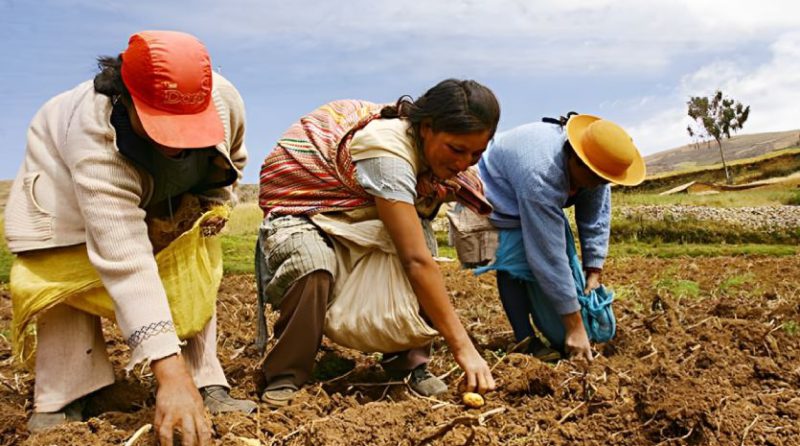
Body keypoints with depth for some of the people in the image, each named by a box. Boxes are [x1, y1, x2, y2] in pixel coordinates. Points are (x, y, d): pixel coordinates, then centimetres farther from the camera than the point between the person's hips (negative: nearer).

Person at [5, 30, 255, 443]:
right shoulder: (96, 137, -47)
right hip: (65, 177, -3)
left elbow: (232, 160, -3)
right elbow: (124, 262, -55)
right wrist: (170, 373, -60)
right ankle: (63, 401, -4)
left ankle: (206, 386, -1)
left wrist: (213, 205, -17)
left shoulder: (225, 100, -33)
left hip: (165, 194, 4)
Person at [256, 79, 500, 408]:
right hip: (299, 206, -7)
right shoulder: (388, 150, -35)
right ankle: (285, 376, -14)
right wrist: (463, 347, -37)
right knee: (313, 268, -38)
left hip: (353, 213, 7)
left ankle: (409, 362, -8)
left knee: (419, 235, -21)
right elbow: (416, 262, -38)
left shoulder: (430, 147, -9)